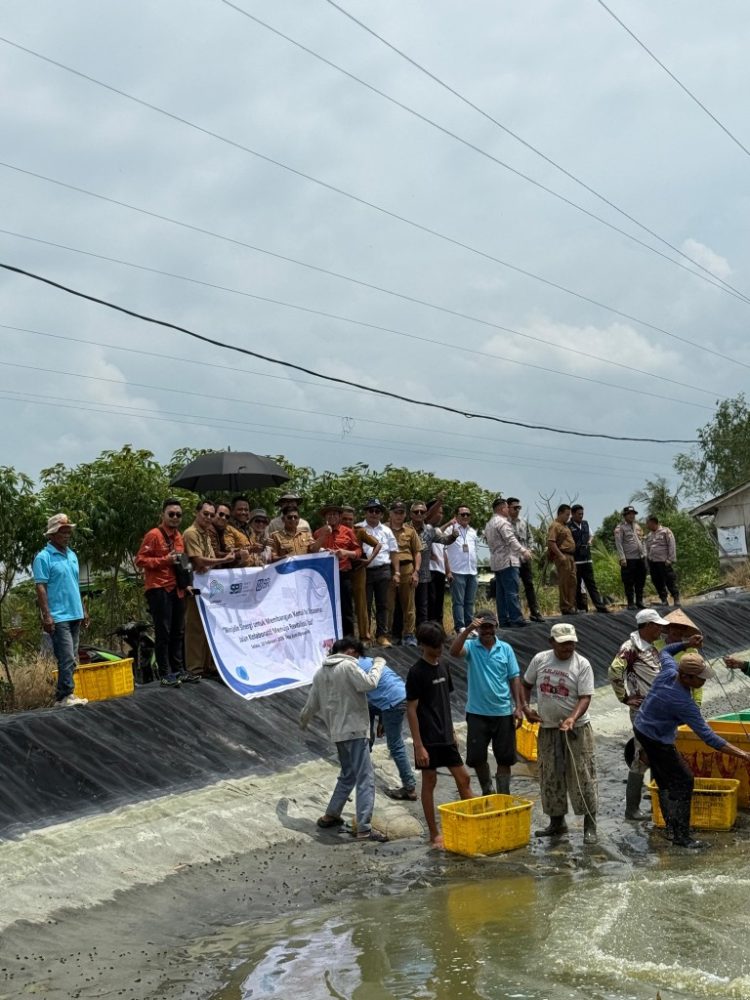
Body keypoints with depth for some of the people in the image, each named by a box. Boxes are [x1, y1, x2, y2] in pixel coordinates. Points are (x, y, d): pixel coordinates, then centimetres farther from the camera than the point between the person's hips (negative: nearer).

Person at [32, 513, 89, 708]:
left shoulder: (72, 556, 13)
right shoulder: (43, 557, -8)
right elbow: (40, 588, -13)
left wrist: (83, 611, 19)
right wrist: (46, 616, -19)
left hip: (74, 615, 8)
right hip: (58, 617, -8)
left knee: (72, 659, 10)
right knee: (67, 658, -12)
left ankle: (63, 694, 17)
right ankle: (64, 696, -8)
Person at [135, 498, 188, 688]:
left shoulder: (179, 537, 15)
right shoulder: (153, 535, -8)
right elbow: (140, 560, -13)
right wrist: (165, 560, -20)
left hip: (176, 589, 8)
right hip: (159, 589, -8)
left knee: (178, 632, 12)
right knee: (163, 632, -5)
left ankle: (178, 670, 21)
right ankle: (165, 675, -1)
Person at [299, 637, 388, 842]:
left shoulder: (320, 673, 14)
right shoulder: (348, 666, -10)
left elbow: (312, 704, 21)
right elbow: (369, 683, -20)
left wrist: (303, 722, 40)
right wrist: (378, 665, -3)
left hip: (337, 732, 8)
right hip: (355, 730, -8)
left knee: (348, 776, 24)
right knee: (365, 778, -7)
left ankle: (330, 816, 29)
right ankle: (364, 829, -12)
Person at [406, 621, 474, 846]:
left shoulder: (443, 665, 8)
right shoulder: (416, 672, -13)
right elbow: (411, 709, -14)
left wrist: (452, 732, 16)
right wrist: (418, 745, -16)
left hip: (445, 736, 7)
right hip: (428, 739, -7)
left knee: (463, 778, 9)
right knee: (429, 782, 2)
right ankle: (434, 834, 11)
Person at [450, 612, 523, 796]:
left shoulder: (505, 649, 0)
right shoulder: (471, 646, -4)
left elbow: (514, 678, 3)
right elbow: (454, 651, -26)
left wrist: (518, 707, -2)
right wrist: (468, 630, -34)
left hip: (503, 712, 1)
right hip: (477, 712, -1)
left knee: (505, 758, 6)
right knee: (476, 757, 6)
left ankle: (503, 796, 19)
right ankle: (486, 790, 30)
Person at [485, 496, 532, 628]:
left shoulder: (488, 524, 18)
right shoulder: (502, 522, -12)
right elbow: (511, 540, -19)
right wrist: (524, 551, -19)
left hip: (495, 562, 10)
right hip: (507, 561, -10)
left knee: (500, 592, 8)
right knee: (512, 591, -9)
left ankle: (503, 620, 9)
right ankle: (516, 619, -11)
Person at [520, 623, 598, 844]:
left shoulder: (582, 664, -10)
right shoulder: (540, 660, 1)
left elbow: (585, 698, -15)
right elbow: (526, 685, 14)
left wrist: (572, 719, -30)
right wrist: (526, 707, -1)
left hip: (576, 728, -4)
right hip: (547, 728, 4)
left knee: (583, 777, -3)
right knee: (550, 778, 10)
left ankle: (590, 826, 7)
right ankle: (557, 822, 24)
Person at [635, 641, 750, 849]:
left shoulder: (669, 670, -14)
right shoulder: (683, 703, -34)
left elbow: (664, 652, 12)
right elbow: (707, 735, -34)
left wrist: (686, 644, -2)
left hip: (642, 728, 9)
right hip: (658, 742, -9)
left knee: (665, 781, 17)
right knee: (683, 782, -3)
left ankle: (671, 828, 27)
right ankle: (680, 835, 3)